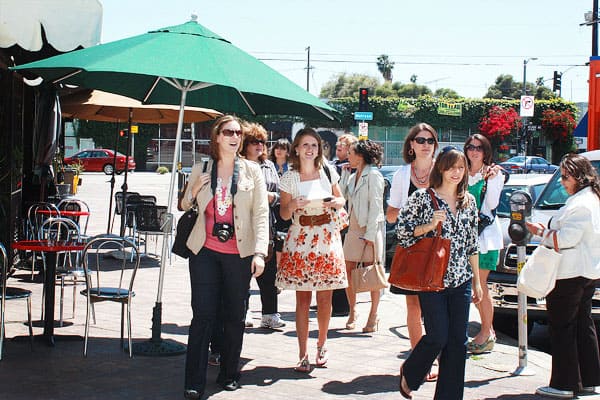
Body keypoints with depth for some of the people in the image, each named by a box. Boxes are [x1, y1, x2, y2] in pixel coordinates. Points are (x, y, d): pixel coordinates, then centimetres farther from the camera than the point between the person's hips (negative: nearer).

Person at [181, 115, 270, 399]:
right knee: (203, 315, -5)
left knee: (235, 315, 7)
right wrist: (194, 191, -3)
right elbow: (184, 206, 20)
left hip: (239, 253, 0)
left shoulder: (252, 171, 5)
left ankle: (229, 374, 21)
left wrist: (259, 252, -12)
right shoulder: (200, 170, 8)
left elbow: (261, 214, 0)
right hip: (205, 251, 0)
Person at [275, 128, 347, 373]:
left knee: (325, 297, 5)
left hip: (326, 237, 2)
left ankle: (321, 345, 24)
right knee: (303, 298, -1)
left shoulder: (328, 172, 6)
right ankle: (303, 354, 3)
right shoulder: (289, 178, 1)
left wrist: (336, 202, -5)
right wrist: (292, 205, -16)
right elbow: (284, 214, 5)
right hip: (300, 238, -1)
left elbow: (341, 200, 17)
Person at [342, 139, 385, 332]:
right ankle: (352, 312, 18)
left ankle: (373, 316, 6)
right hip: (353, 229, 8)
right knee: (348, 271, 5)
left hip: (370, 230, -8)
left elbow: (375, 206, -14)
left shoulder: (373, 175, -8)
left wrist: (370, 234, -18)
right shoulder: (353, 177, 18)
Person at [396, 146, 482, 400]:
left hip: (461, 281, 5)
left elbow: (472, 244, 15)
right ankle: (409, 372, 23)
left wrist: (477, 281, 14)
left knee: (458, 340, 2)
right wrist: (430, 225, -17)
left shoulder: (469, 201, 11)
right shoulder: (422, 197, -3)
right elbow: (402, 230, -2)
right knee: (438, 336, -6)